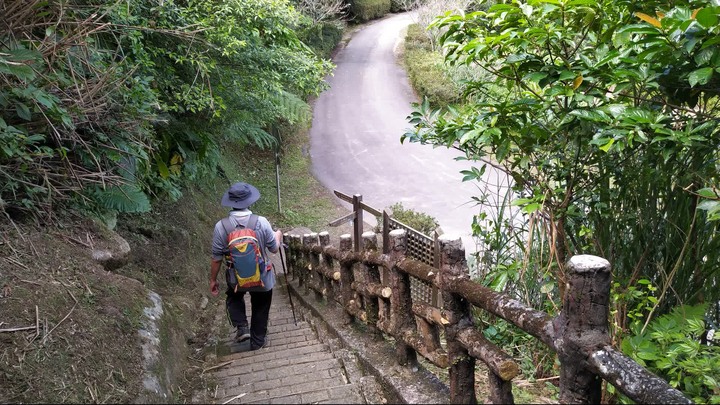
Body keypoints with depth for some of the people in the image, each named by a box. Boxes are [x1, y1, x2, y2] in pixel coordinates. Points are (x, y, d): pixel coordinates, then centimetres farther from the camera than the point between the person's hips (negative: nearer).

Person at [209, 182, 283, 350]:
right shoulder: (261, 222, -20)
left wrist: (213, 280, 5)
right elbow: (274, 249, -6)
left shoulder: (221, 226, -19)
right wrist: (278, 236, 16)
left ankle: (241, 327, 16)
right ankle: (258, 341, 35)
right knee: (260, 308, 23)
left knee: (234, 297, 32)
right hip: (262, 278, 0)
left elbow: (217, 258, -10)